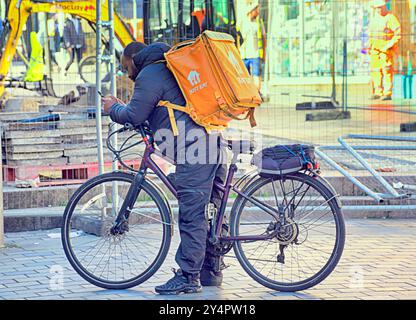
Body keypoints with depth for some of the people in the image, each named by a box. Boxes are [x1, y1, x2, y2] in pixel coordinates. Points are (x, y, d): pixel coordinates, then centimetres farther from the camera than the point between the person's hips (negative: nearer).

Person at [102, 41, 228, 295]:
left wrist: (113, 108, 13)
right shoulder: (168, 69, 28)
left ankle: (188, 277, -6)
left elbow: (134, 115, -7)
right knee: (209, 213, 14)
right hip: (214, 145, 10)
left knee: (192, 216, -8)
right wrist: (122, 108, 30)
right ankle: (212, 270, 20)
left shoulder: (149, 75, -3)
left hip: (193, 151, -10)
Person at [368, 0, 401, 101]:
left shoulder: (391, 18, -6)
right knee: (375, 71, 5)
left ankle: (388, 93, -8)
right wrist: (370, 46, 13)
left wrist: (389, 46, -17)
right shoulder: (374, 19, 17)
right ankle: (378, 92, 11)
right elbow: (370, 33, 26)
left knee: (387, 71, -9)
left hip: (386, 49, -7)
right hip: (375, 49, 7)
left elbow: (398, 34, -11)